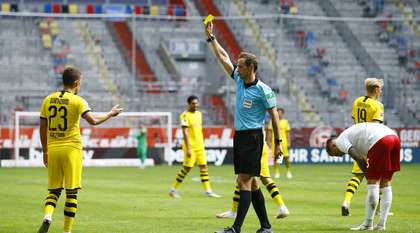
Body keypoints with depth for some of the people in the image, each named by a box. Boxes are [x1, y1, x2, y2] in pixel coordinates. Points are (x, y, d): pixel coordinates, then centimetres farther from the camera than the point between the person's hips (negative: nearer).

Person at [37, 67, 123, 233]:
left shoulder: (48, 100, 8)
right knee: (71, 192, 3)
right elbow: (93, 120, -19)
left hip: (53, 150, 4)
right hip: (71, 149, -4)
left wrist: (45, 151, 20)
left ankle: (47, 216, -16)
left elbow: (43, 128, 11)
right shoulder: (77, 101, -7)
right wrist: (110, 114, -3)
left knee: (54, 190, 12)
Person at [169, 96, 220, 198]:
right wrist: (188, 149, -21)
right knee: (186, 168, -5)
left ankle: (208, 190, 3)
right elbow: (185, 132, -16)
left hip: (200, 146, 7)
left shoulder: (198, 114, 12)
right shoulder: (185, 115, -11)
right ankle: (173, 189, 5)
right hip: (190, 146, -7)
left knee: (203, 167, 2)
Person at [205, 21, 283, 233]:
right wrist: (211, 37, 17)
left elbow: (274, 115, -7)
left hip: (252, 137, -8)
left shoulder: (263, 90, -10)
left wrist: (277, 142, -9)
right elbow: (223, 58, 17)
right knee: (251, 183, 8)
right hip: (239, 136, 8)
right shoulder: (239, 80, 10)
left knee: (245, 181, -12)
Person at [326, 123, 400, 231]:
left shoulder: (340, 141, 9)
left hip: (380, 141, -9)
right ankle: (381, 224, 13)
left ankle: (368, 224, 3)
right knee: (385, 184, 12)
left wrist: (369, 177, 4)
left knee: (373, 182, -1)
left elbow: (358, 158, -3)